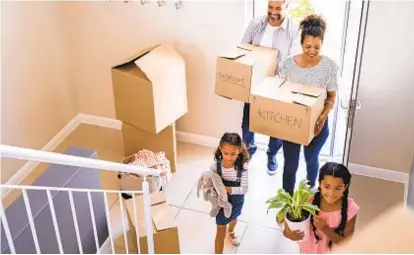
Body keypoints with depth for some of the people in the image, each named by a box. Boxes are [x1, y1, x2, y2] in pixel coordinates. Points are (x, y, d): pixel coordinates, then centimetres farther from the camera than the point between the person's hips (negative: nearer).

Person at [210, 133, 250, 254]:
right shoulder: (216, 165, -26)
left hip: (236, 201, 3)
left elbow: (244, 188, -26)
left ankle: (231, 232, 70)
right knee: (221, 231, 8)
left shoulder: (242, 166, -27)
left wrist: (228, 189, -39)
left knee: (233, 218, 35)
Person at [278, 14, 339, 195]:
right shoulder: (288, 63, -12)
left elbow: (332, 96, -6)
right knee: (290, 165, 8)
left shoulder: (330, 66, -14)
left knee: (311, 160, 24)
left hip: (316, 124, 0)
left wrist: (324, 115, -23)